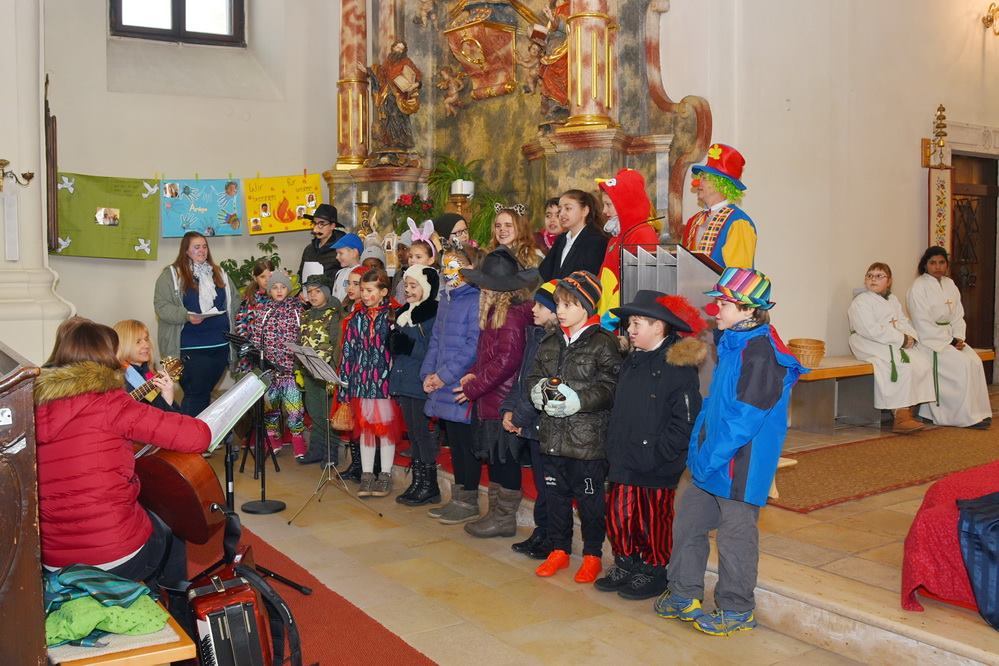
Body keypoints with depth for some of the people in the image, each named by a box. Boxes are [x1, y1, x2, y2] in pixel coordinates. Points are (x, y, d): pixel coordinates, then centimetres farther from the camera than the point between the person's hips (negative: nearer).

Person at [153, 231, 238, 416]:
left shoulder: (219, 273, 16)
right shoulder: (171, 274, -2)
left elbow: (234, 301, 21)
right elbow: (161, 305, -8)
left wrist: (228, 319, 4)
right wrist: (186, 316, -22)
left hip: (220, 345, 5)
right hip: (190, 349, -5)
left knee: (205, 393, 13)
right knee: (195, 395, -6)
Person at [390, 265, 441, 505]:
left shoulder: (433, 314, -11)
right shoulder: (404, 312, 15)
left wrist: (409, 346, -23)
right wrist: (394, 339, 1)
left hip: (422, 384, -8)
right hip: (404, 382, 8)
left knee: (423, 434, -3)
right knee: (412, 434, 13)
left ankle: (429, 486, 7)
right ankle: (418, 482, 21)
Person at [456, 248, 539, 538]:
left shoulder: (512, 315, -19)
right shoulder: (496, 311, 11)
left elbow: (507, 360, -22)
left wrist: (473, 388, -15)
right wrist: (474, 373, 2)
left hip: (504, 401, -10)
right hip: (491, 399, 10)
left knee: (505, 457, 2)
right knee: (494, 456, 16)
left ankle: (504, 518, 14)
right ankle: (496, 512, 28)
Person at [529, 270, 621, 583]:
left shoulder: (603, 343, -10)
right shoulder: (549, 343, 10)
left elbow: (610, 387, -15)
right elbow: (535, 376, 14)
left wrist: (578, 400, -23)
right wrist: (538, 390, -8)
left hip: (588, 438, -6)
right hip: (553, 436, 6)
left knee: (590, 499, 6)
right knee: (556, 495, 15)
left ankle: (592, 555, 22)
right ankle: (559, 550, 31)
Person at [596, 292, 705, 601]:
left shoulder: (679, 367, -15)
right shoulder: (631, 363, 11)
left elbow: (685, 421, -18)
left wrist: (659, 454, -19)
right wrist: (614, 448, 10)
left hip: (657, 469, -7)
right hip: (624, 460, 7)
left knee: (653, 520, 7)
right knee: (619, 515, 13)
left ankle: (654, 572, 25)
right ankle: (625, 565, 31)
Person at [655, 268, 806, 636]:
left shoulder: (762, 352, -19)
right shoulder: (732, 343, 11)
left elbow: (745, 416, -23)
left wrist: (711, 455, -20)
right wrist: (698, 447, 13)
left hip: (740, 465, -9)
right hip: (711, 461, 10)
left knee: (736, 535, 4)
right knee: (687, 522, 16)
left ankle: (737, 610, 21)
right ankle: (684, 595, 30)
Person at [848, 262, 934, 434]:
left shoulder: (893, 300, 22)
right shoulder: (860, 302, -6)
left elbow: (904, 322, 17)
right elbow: (872, 331, -17)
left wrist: (910, 337, -6)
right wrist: (901, 339, -18)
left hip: (897, 344, 8)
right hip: (871, 346, -8)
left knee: (923, 364, -15)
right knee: (903, 366, -30)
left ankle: (908, 413, -16)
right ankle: (900, 418, -28)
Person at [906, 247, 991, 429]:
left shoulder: (950, 285, 13)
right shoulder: (918, 287, -8)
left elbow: (958, 316, 11)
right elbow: (923, 323, -14)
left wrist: (958, 338, -7)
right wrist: (949, 341, -16)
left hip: (949, 337, 6)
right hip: (929, 340, -6)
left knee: (974, 361, -16)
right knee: (961, 364, -23)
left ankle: (978, 412, -10)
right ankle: (967, 416, -13)